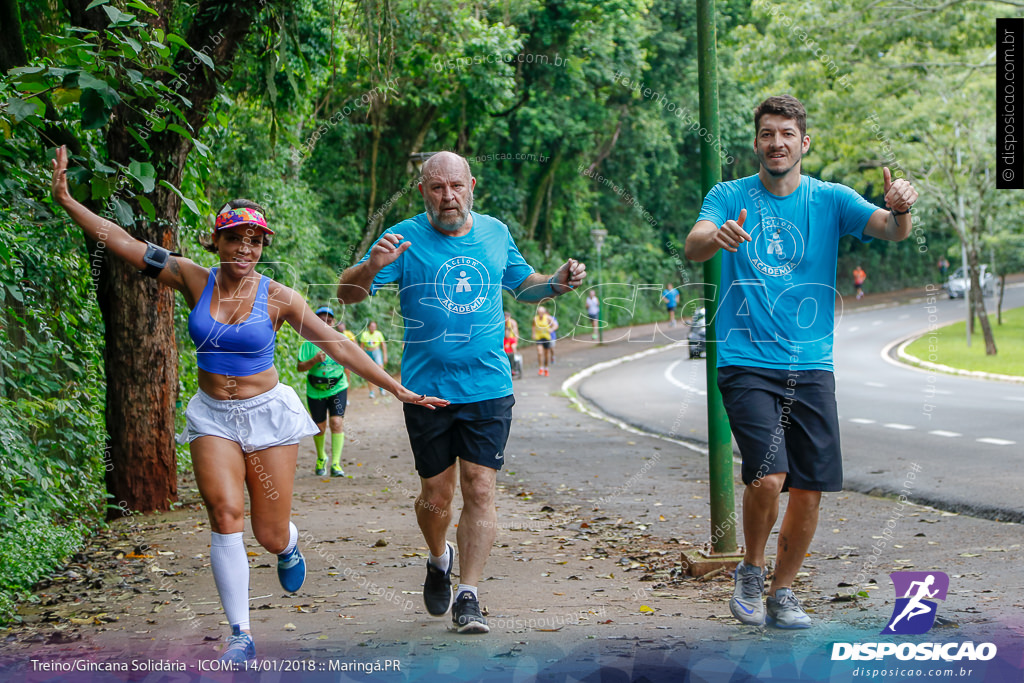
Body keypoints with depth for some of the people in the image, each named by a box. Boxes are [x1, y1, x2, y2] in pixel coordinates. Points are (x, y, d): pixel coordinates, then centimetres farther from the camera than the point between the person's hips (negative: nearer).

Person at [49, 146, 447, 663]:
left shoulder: (276, 298, -7)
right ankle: (240, 635, -11)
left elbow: (337, 345, -6)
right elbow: (120, 241, -6)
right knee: (224, 511, -20)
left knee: (270, 536, 1)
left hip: (267, 412, -1)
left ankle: (288, 544, 43)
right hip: (212, 415, 1)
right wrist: (66, 199, -13)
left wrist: (398, 389, -7)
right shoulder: (194, 281, -4)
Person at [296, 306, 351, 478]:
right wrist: (314, 360, -26)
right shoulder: (309, 343, -6)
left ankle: (336, 463, -16)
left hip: (337, 388, 0)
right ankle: (321, 458, 38)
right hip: (315, 391, 0)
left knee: (337, 422, -17)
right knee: (319, 428, 9)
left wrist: (346, 388, 16)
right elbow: (300, 367, -8)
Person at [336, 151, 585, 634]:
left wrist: (558, 283, 2)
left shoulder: (494, 233, 6)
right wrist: (372, 266, -32)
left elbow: (523, 285, 23)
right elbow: (347, 293, -11)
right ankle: (439, 559, 38)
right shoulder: (405, 239, -5)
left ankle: (467, 596, 0)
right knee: (436, 496, 7)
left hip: (488, 389, 2)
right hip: (427, 389, -1)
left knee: (480, 490, -7)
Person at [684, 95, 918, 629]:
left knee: (810, 491, 2)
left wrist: (899, 210, -34)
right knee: (768, 477, -19)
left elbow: (889, 230, -10)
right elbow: (693, 247, -16)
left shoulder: (830, 200, 5)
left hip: (811, 368, 3)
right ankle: (750, 570, 8)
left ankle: (782, 592, 24)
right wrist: (717, 237, -40)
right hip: (746, 363, -3)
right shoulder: (730, 197, 2)